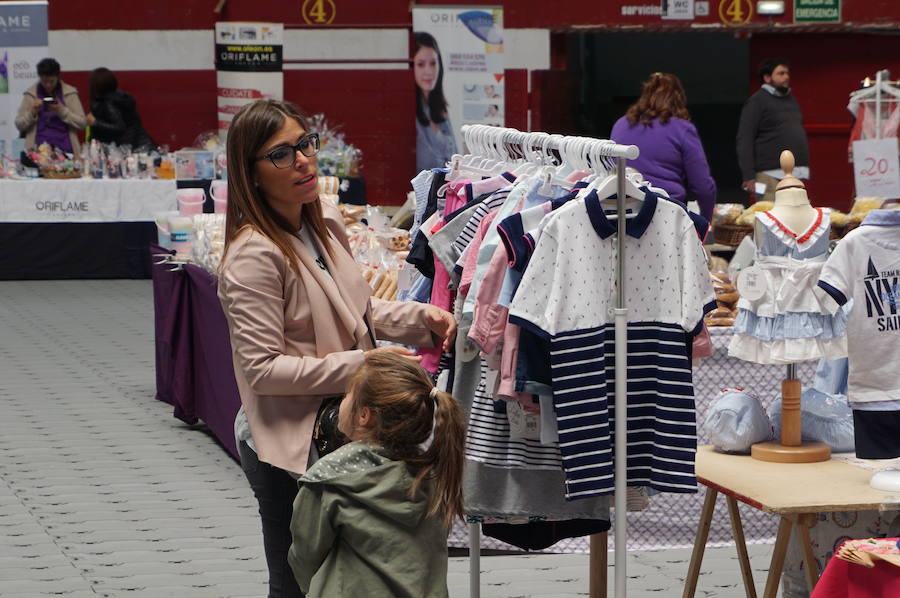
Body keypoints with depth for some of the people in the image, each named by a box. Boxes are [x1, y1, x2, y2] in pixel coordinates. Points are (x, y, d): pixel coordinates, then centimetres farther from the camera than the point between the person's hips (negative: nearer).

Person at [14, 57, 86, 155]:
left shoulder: (69, 93, 7)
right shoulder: (31, 94, 9)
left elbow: (82, 123, 3)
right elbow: (19, 125, 10)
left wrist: (62, 111, -10)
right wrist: (32, 112, -7)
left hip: (64, 149, 0)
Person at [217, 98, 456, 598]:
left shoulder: (326, 222, 5)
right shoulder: (254, 257, -22)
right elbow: (263, 369, -23)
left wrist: (420, 317, 3)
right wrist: (360, 365, -24)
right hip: (288, 445, -8)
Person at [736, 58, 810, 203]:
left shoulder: (791, 100, 21)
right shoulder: (756, 102, -1)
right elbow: (745, 140, -8)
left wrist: (805, 168, 19)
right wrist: (749, 176, -16)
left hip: (797, 175, 7)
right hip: (771, 175, -7)